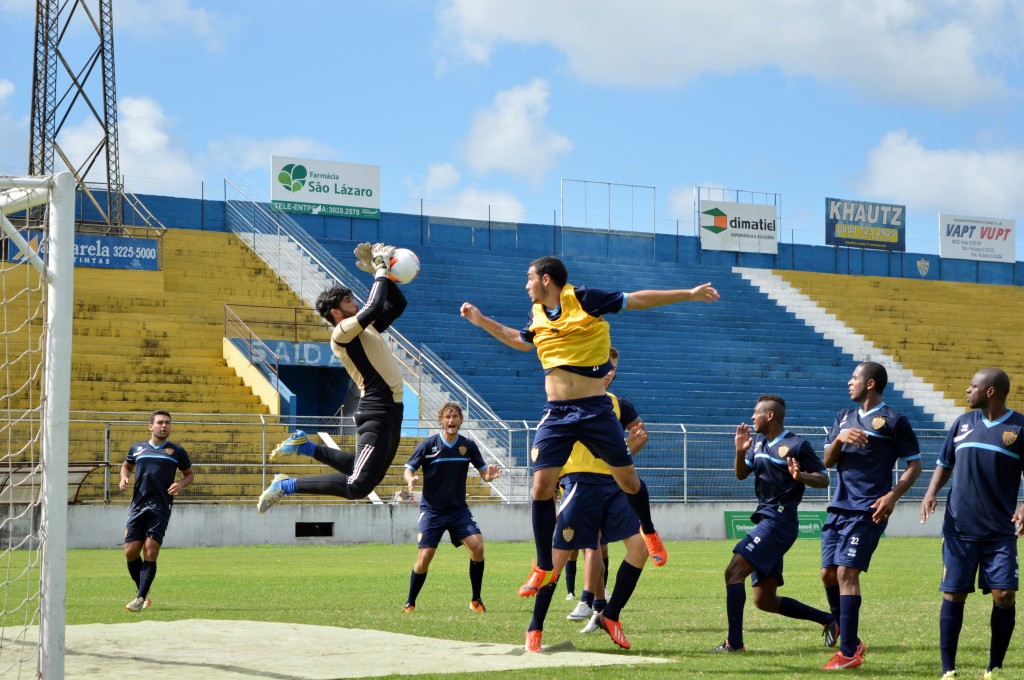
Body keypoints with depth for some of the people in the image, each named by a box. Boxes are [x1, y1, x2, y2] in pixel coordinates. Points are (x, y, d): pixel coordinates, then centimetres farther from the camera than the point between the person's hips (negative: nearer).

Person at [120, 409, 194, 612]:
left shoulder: (176, 452, 8)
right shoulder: (137, 448, 13)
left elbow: (190, 473, 18)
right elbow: (126, 466, 30)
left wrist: (181, 484, -3)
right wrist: (124, 478, 8)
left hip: (160, 507, -3)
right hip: (138, 505, 3)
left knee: (150, 553, -11)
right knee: (131, 552, -1)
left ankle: (140, 598, -8)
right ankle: (143, 592, 20)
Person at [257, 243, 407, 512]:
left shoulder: (366, 328, 17)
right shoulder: (341, 333, -10)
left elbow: (398, 305, 24)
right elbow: (374, 307, -24)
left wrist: (382, 272, 12)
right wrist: (381, 271, -10)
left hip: (390, 411, 10)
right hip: (377, 414, -10)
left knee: (369, 478, 18)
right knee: (357, 485, -16)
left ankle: (305, 446, 26)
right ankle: (286, 486, -6)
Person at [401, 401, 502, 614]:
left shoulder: (468, 445, 1)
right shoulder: (428, 445, -6)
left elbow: (484, 473, 5)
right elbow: (408, 469, -4)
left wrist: (490, 475, -20)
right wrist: (411, 480, -28)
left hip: (459, 509, 2)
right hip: (432, 510, -2)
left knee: (477, 546, -17)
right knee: (424, 558, -9)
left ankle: (476, 600, -2)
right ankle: (410, 603, 12)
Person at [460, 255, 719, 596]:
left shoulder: (583, 298, -8)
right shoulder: (537, 314, 9)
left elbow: (637, 300, -5)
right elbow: (521, 341, 31)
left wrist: (689, 294, -7)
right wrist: (482, 321, 29)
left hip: (595, 411, -4)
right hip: (556, 413, 4)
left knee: (627, 479, 3)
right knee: (542, 487, -5)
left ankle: (649, 532, 33)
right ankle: (544, 568, 7)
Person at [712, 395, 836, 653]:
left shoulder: (797, 445, -8)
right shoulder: (758, 442, 16)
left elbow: (824, 479, -6)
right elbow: (741, 474, 20)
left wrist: (801, 476, -25)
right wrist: (740, 451, 1)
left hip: (779, 522, -9)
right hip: (765, 519, 9)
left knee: (734, 571, -19)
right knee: (765, 600, 10)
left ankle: (734, 643, -20)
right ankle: (828, 619, 20)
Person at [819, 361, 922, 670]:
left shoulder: (893, 420, -3)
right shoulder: (844, 417, 16)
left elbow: (914, 465, -2)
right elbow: (827, 462, 11)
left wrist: (892, 496, -15)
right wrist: (839, 439, -9)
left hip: (867, 511, -7)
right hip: (839, 506, 7)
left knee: (846, 573, -13)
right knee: (828, 573, 5)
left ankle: (849, 653, -9)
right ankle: (850, 641, 20)